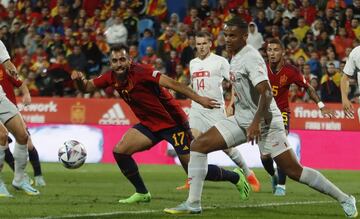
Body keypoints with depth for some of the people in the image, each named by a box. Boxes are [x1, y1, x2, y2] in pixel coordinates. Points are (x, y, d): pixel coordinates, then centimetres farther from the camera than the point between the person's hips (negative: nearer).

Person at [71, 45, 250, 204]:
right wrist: (79, 80, -19)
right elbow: (87, 87, 6)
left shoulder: (140, 72, -25)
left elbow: (171, 83, -32)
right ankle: (142, 193, 12)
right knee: (119, 151, -5)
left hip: (173, 123, -7)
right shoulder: (112, 78, -4)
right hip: (150, 125, 7)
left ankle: (236, 177, 18)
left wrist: (198, 99, -41)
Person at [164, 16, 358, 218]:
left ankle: (344, 199, 2)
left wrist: (256, 122, -37)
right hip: (242, 118, 9)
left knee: (294, 171, -10)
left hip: (264, 121, -9)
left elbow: (266, 93, -27)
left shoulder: (250, 58, -17)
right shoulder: (237, 57, 11)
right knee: (199, 145, -2)